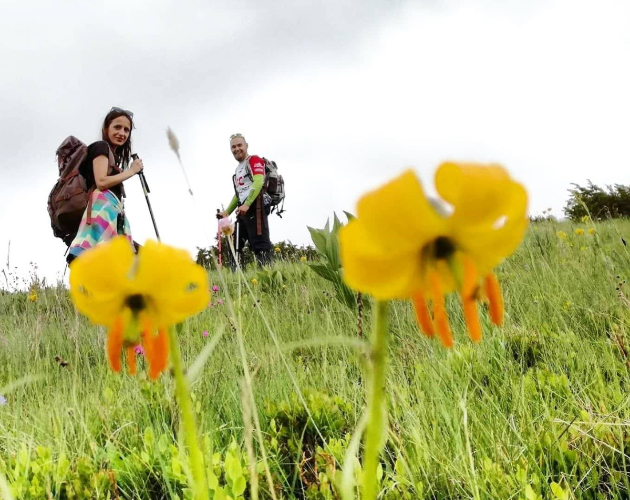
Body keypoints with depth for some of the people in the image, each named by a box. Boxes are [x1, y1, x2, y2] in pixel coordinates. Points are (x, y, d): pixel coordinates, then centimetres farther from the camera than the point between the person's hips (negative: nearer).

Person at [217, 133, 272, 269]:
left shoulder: (254, 160, -1)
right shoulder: (238, 169, 27)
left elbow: (258, 182, -17)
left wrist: (247, 204, -27)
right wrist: (227, 212, 23)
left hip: (255, 207, -10)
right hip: (243, 210, 10)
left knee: (260, 245, -18)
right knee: (235, 247, 9)